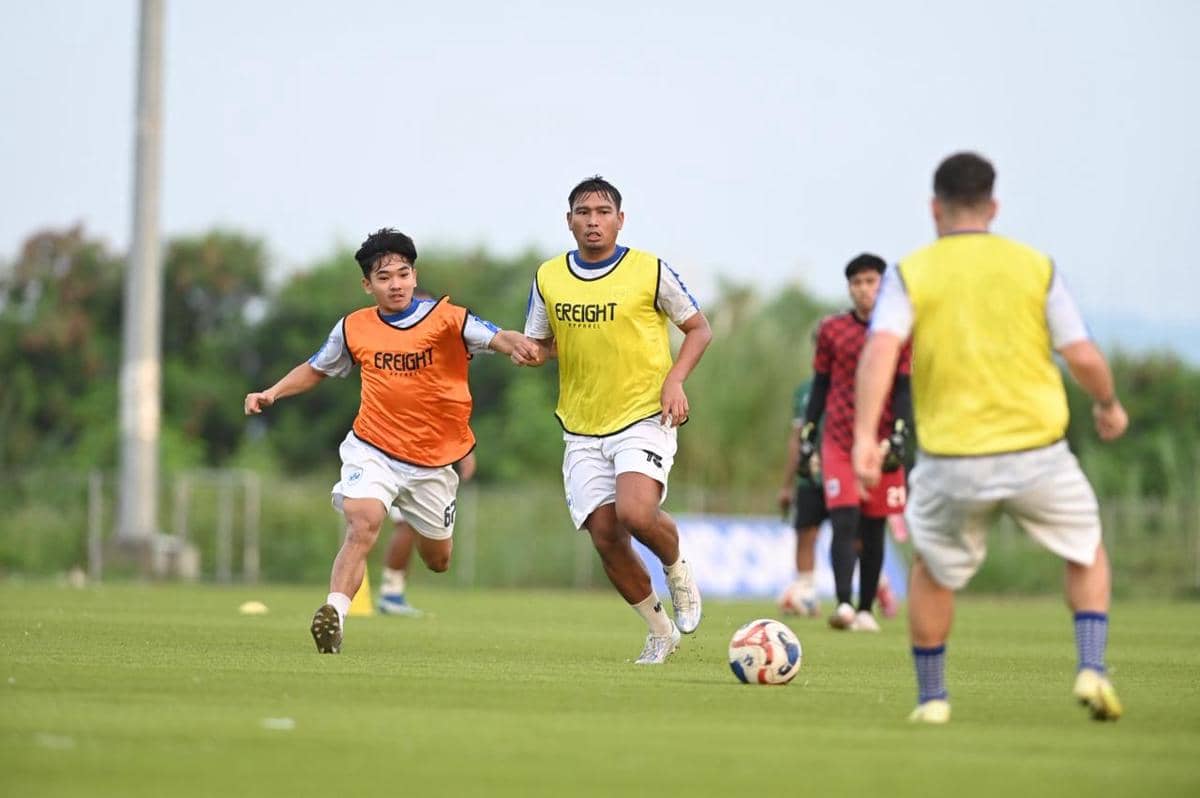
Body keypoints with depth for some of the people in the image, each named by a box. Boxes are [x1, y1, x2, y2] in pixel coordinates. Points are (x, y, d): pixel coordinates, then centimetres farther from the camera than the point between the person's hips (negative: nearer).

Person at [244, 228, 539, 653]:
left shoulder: (446, 318, -10)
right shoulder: (354, 328, -1)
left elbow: (498, 338, -23)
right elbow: (316, 369, 16)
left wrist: (518, 345, -46)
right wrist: (272, 393, 3)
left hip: (433, 458, 1)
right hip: (372, 450, -1)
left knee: (438, 560, 16)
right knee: (362, 526, -28)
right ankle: (334, 614, -35)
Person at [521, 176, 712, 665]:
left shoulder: (650, 271, -5)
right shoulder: (548, 279, 5)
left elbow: (699, 329, 5)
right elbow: (539, 347, 16)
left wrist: (675, 381, -10)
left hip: (644, 417, -4)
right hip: (582, 429, 4)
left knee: (635, 513, -27)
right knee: (605, 536, -2)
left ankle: (678, 569, 7)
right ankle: (659, 629, 19)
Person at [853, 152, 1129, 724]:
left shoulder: (910, 274, 1)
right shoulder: (1035, 267, 3)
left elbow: (881, 347, -16)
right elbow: (1083, 357, -2)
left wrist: (864, 434, -22)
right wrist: (1109, 405, 18)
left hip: (951, 461, 0)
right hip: (1036, 451, 0)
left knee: (933, 570, 25)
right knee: (1087, 555, 23)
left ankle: (931, 697, 24)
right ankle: (1091, 668, 4)